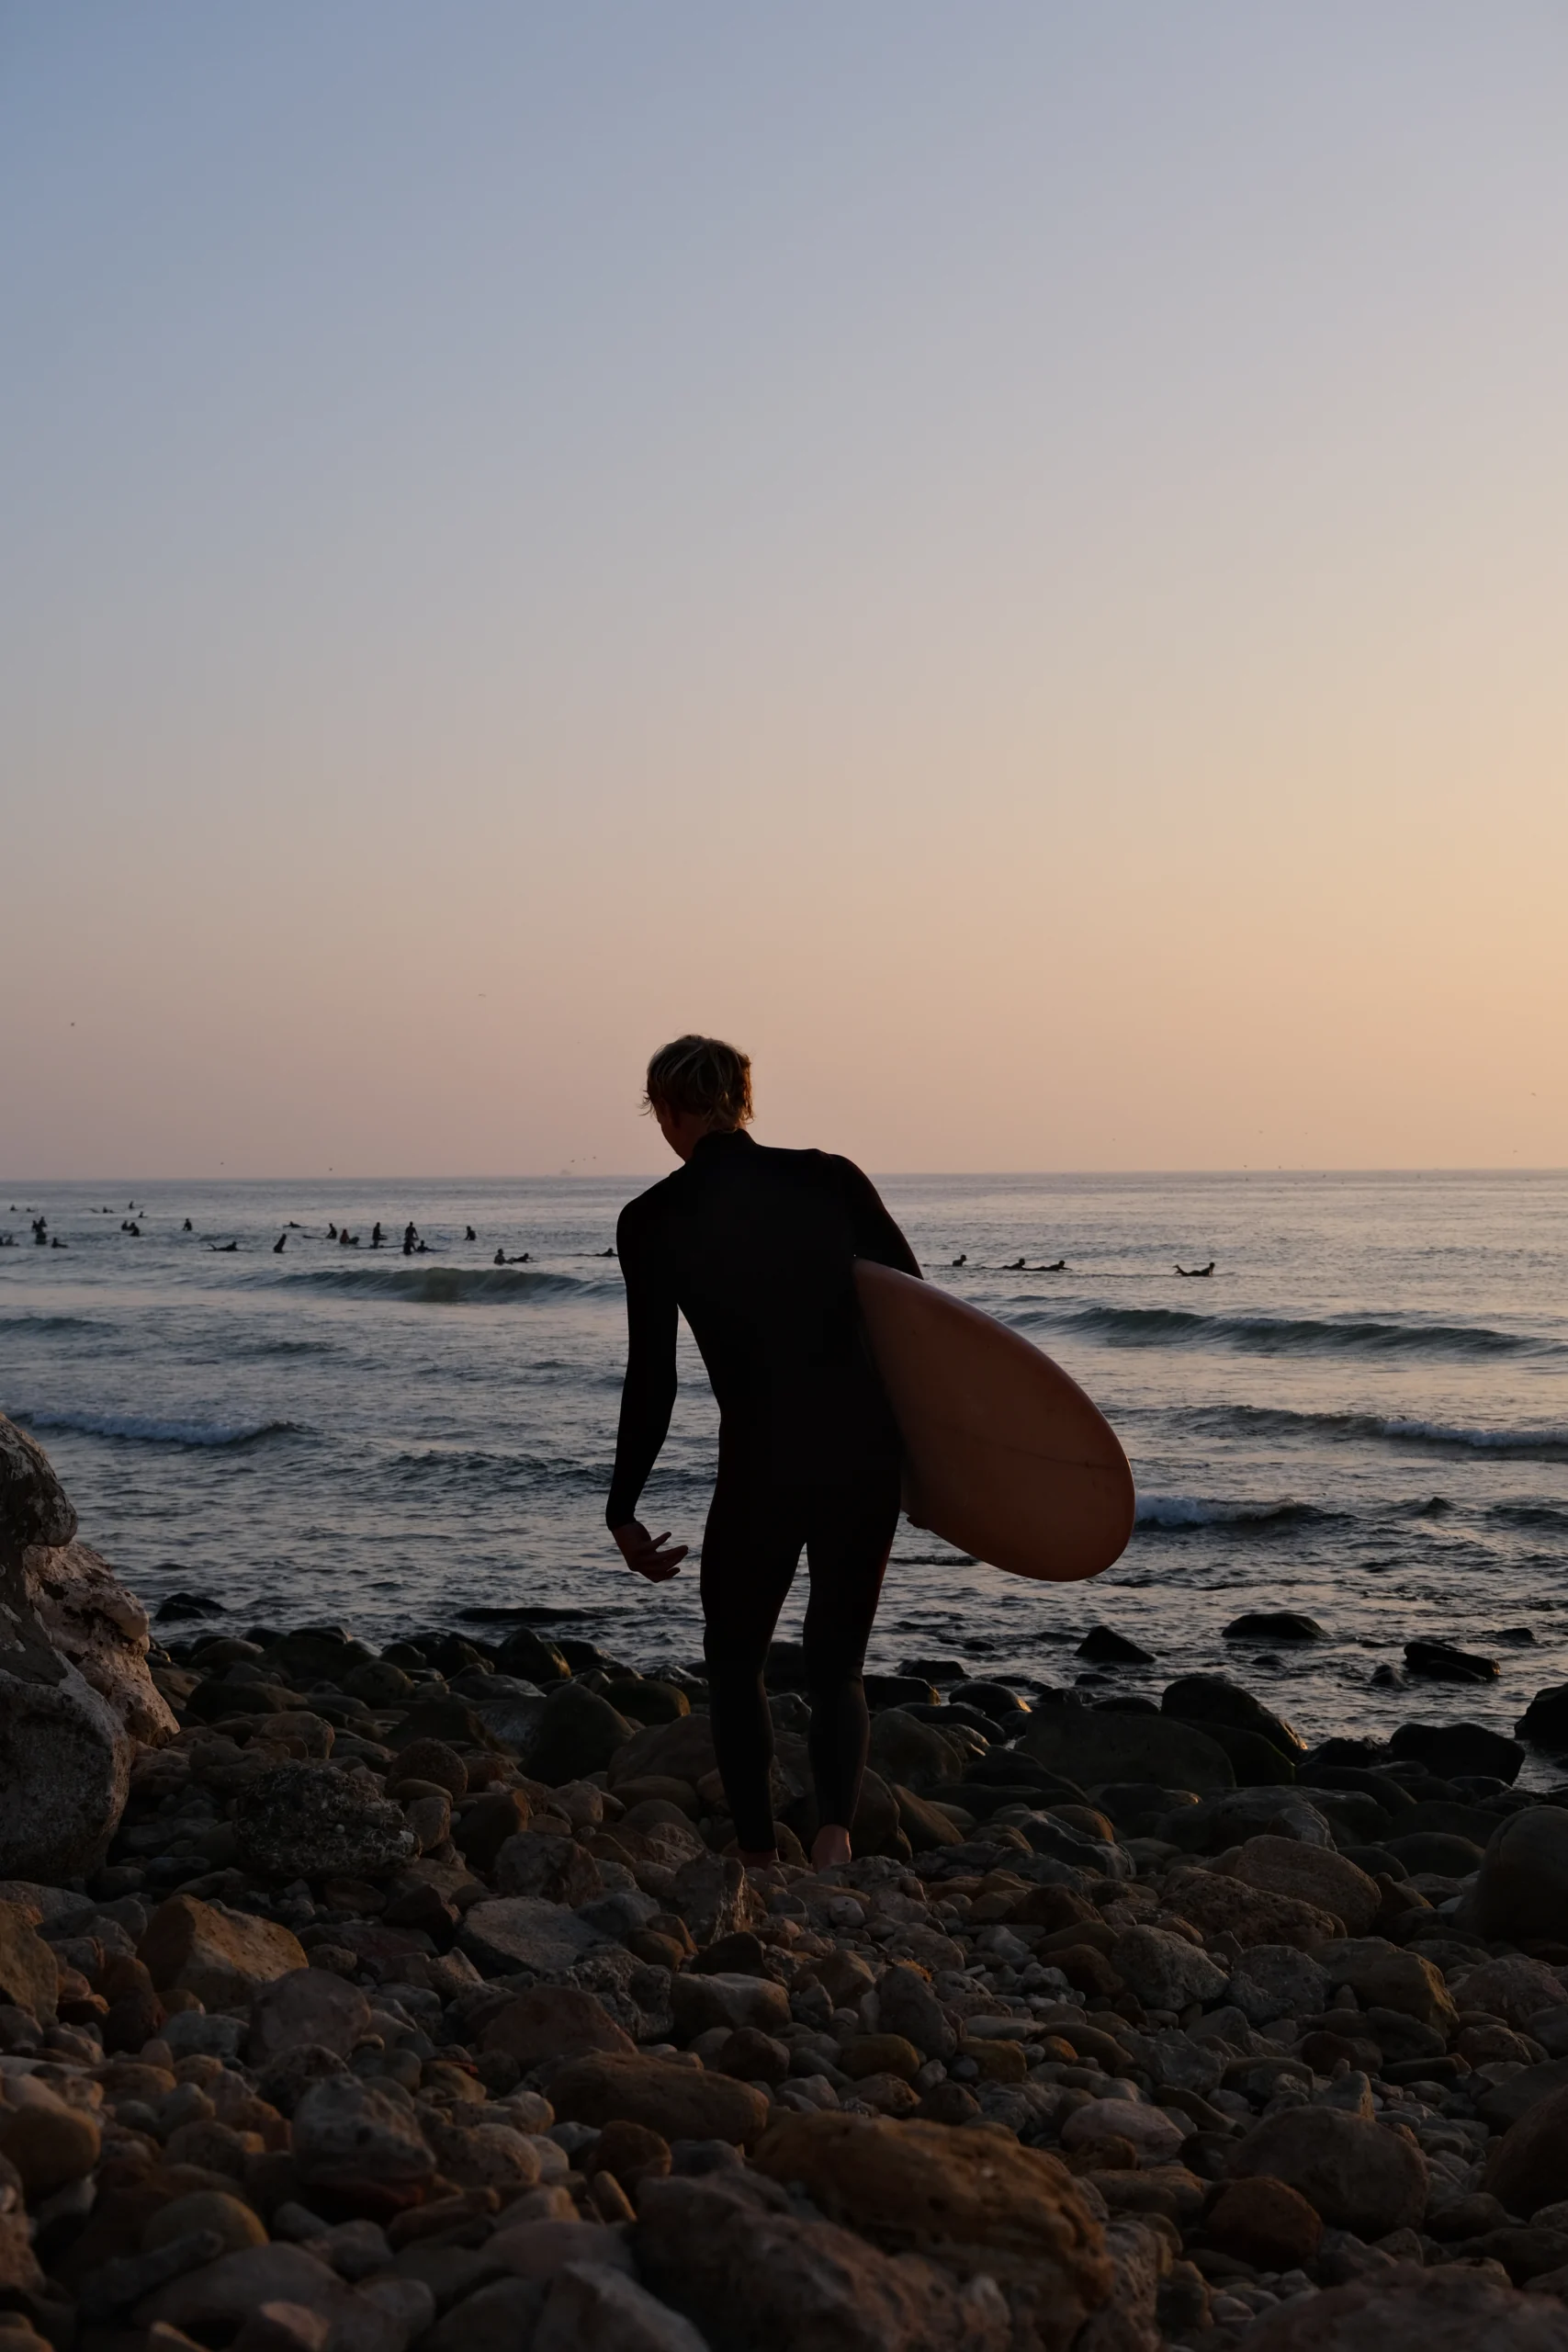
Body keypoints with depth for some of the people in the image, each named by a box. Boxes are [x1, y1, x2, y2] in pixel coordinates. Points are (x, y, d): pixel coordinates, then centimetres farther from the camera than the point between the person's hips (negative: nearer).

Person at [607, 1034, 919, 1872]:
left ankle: (760, 1858, 18)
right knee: (836, 1666, 15)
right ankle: (835, 1830, -9)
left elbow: (652, 1383, -4)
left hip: (762, 1463, -2)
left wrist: (623, 1511, 6)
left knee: (734, 1660, 21)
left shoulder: (652, 1220, -2)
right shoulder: (831, 1179, 3)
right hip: (868, 1453, 3)